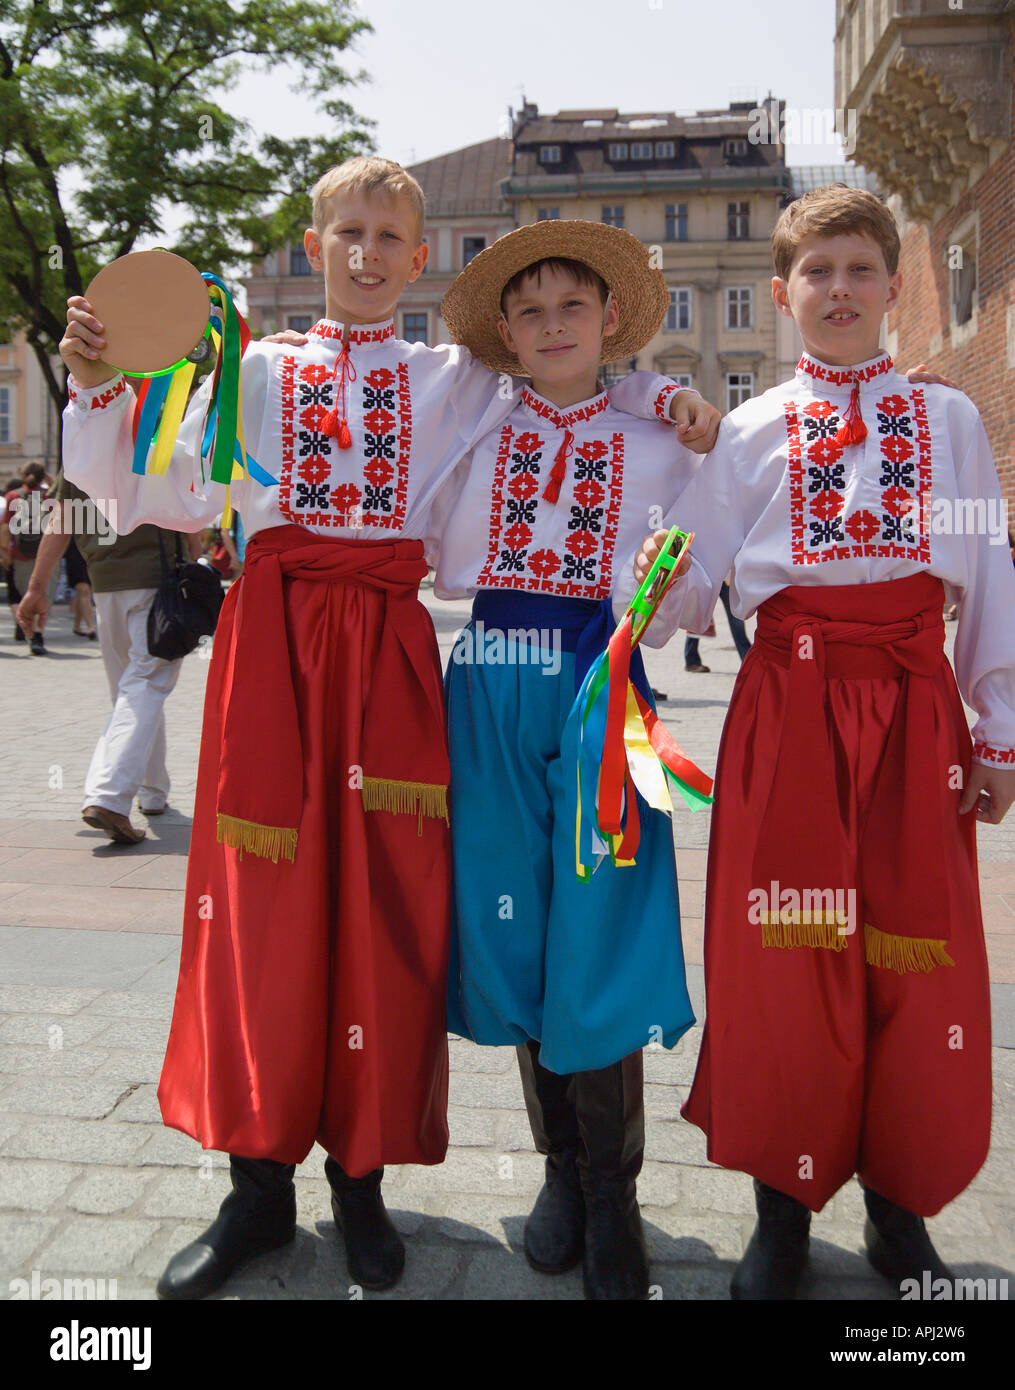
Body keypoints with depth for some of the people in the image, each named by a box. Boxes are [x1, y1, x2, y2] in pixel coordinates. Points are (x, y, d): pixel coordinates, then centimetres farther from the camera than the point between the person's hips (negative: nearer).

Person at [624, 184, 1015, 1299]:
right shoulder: (751, 432, 10)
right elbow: (696, 588, 5)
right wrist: (661, 590, -17)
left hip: (915, 708, 1)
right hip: (789, 705, 0)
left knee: (919, 962, 2)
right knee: (786, 957, 0)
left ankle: (898, 1205, 24)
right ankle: (784, 1206, 19)